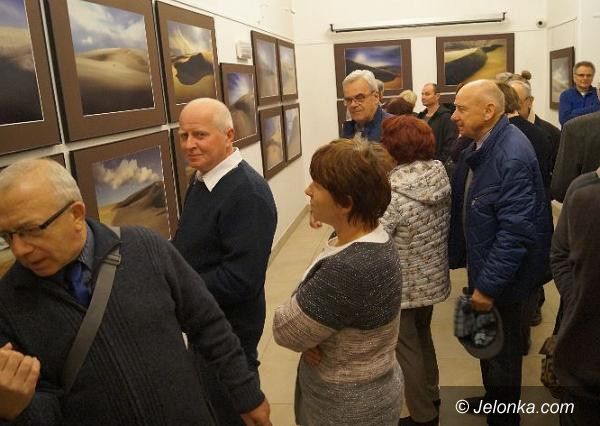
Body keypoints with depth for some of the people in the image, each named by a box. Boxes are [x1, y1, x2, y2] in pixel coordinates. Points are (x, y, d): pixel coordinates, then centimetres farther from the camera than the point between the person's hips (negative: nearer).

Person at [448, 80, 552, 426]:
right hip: (482, 263, 9)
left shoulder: (512, 156, -26)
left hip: (502, 275, -9)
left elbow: (515, 230, -28)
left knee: (502, 347, 11)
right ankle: (493, 398, 48)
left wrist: (489, 284, -24)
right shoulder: (478, 148, 3)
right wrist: (457, 257, 10)